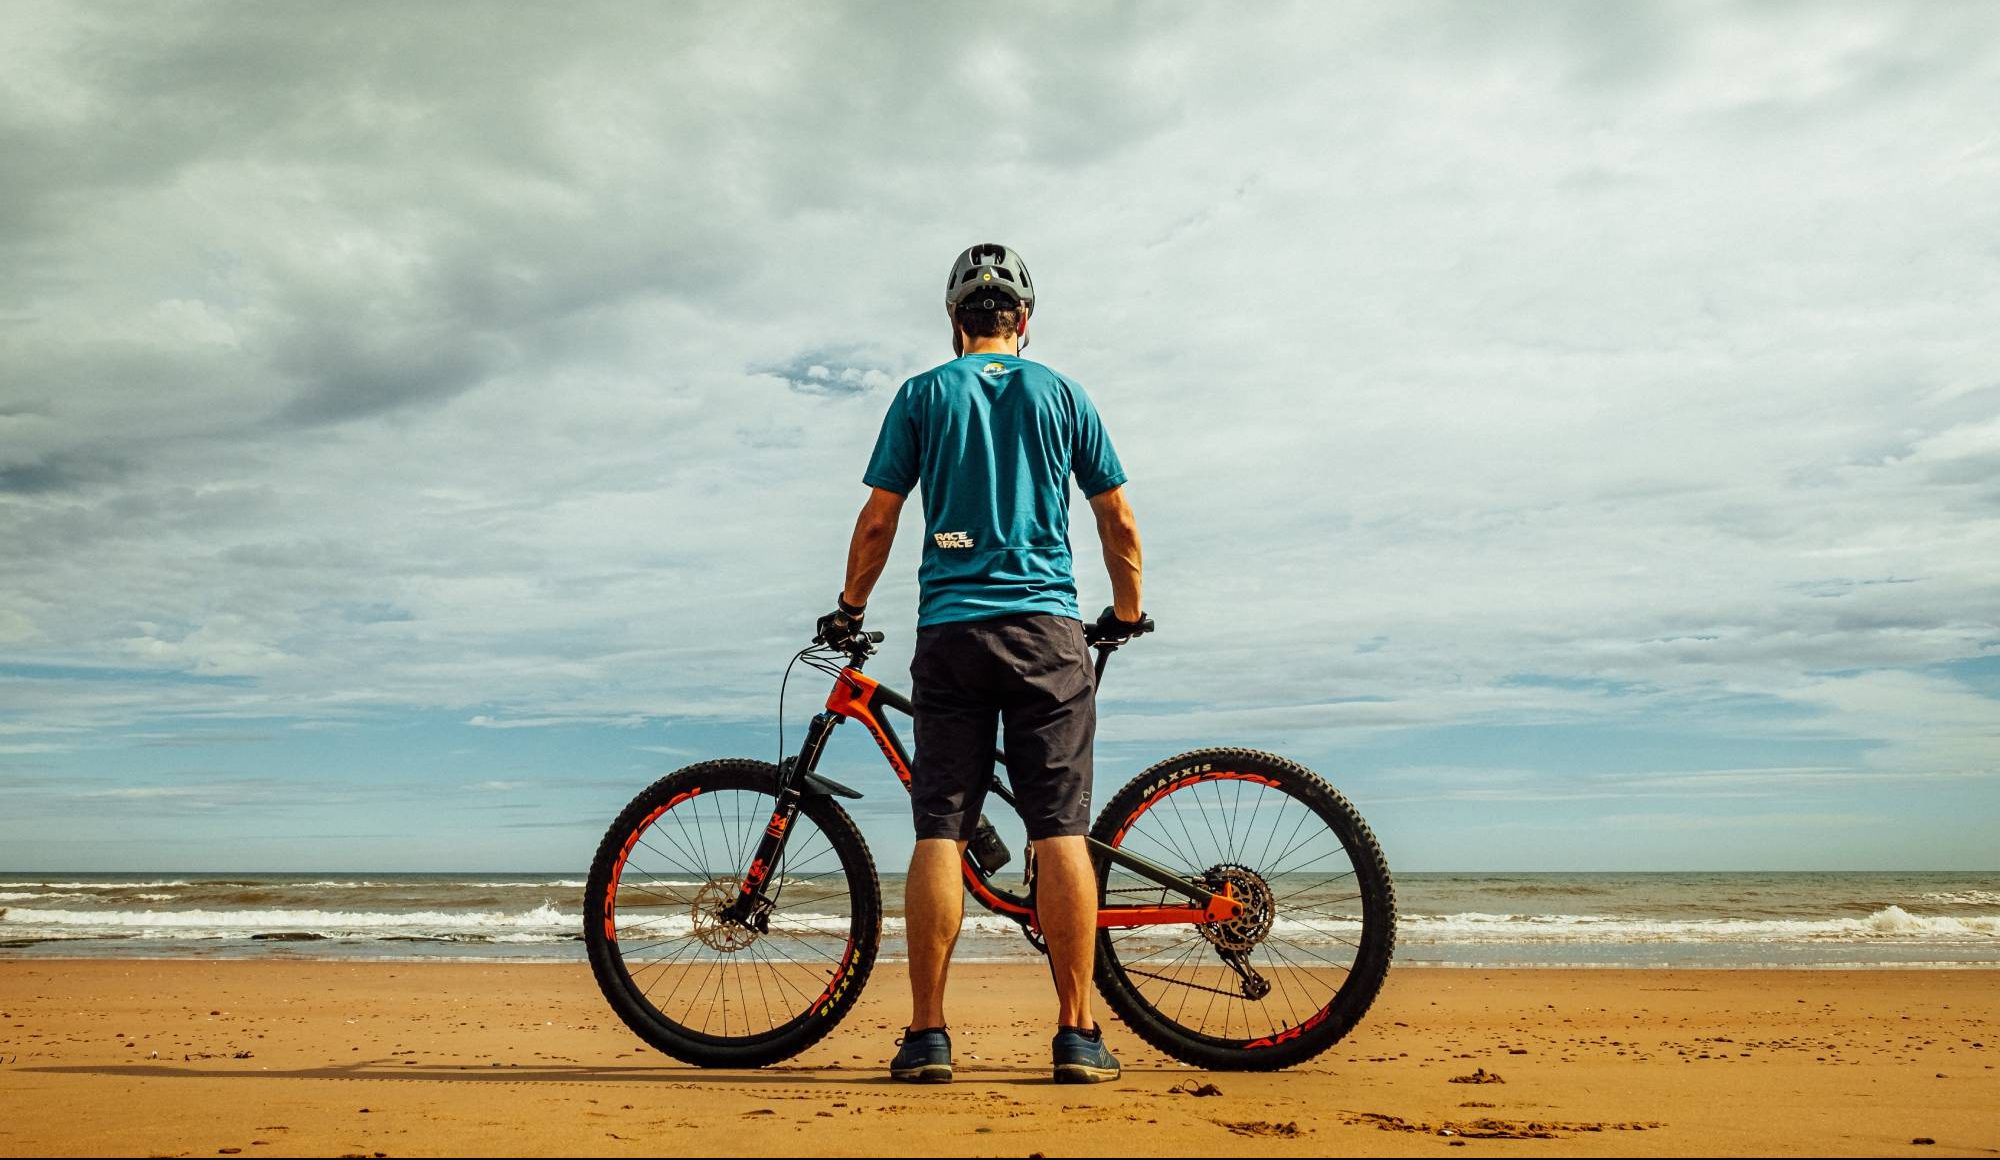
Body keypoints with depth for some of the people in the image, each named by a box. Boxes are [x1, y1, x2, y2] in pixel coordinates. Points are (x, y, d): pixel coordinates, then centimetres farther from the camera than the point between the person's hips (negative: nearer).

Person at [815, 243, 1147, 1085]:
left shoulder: (923, 395, 8)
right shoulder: (1061, 394, 10)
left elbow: (877, 522, 4)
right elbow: (1119, 525, 10)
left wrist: (849, 612, 19)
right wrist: (1127, 617, 24)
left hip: (950, 630, 0)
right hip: (1047, 629, 0)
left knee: (939, 833, 1)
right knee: (1060, 831, 0)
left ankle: (926, 1036, 2)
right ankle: (1077, 1034, 1)